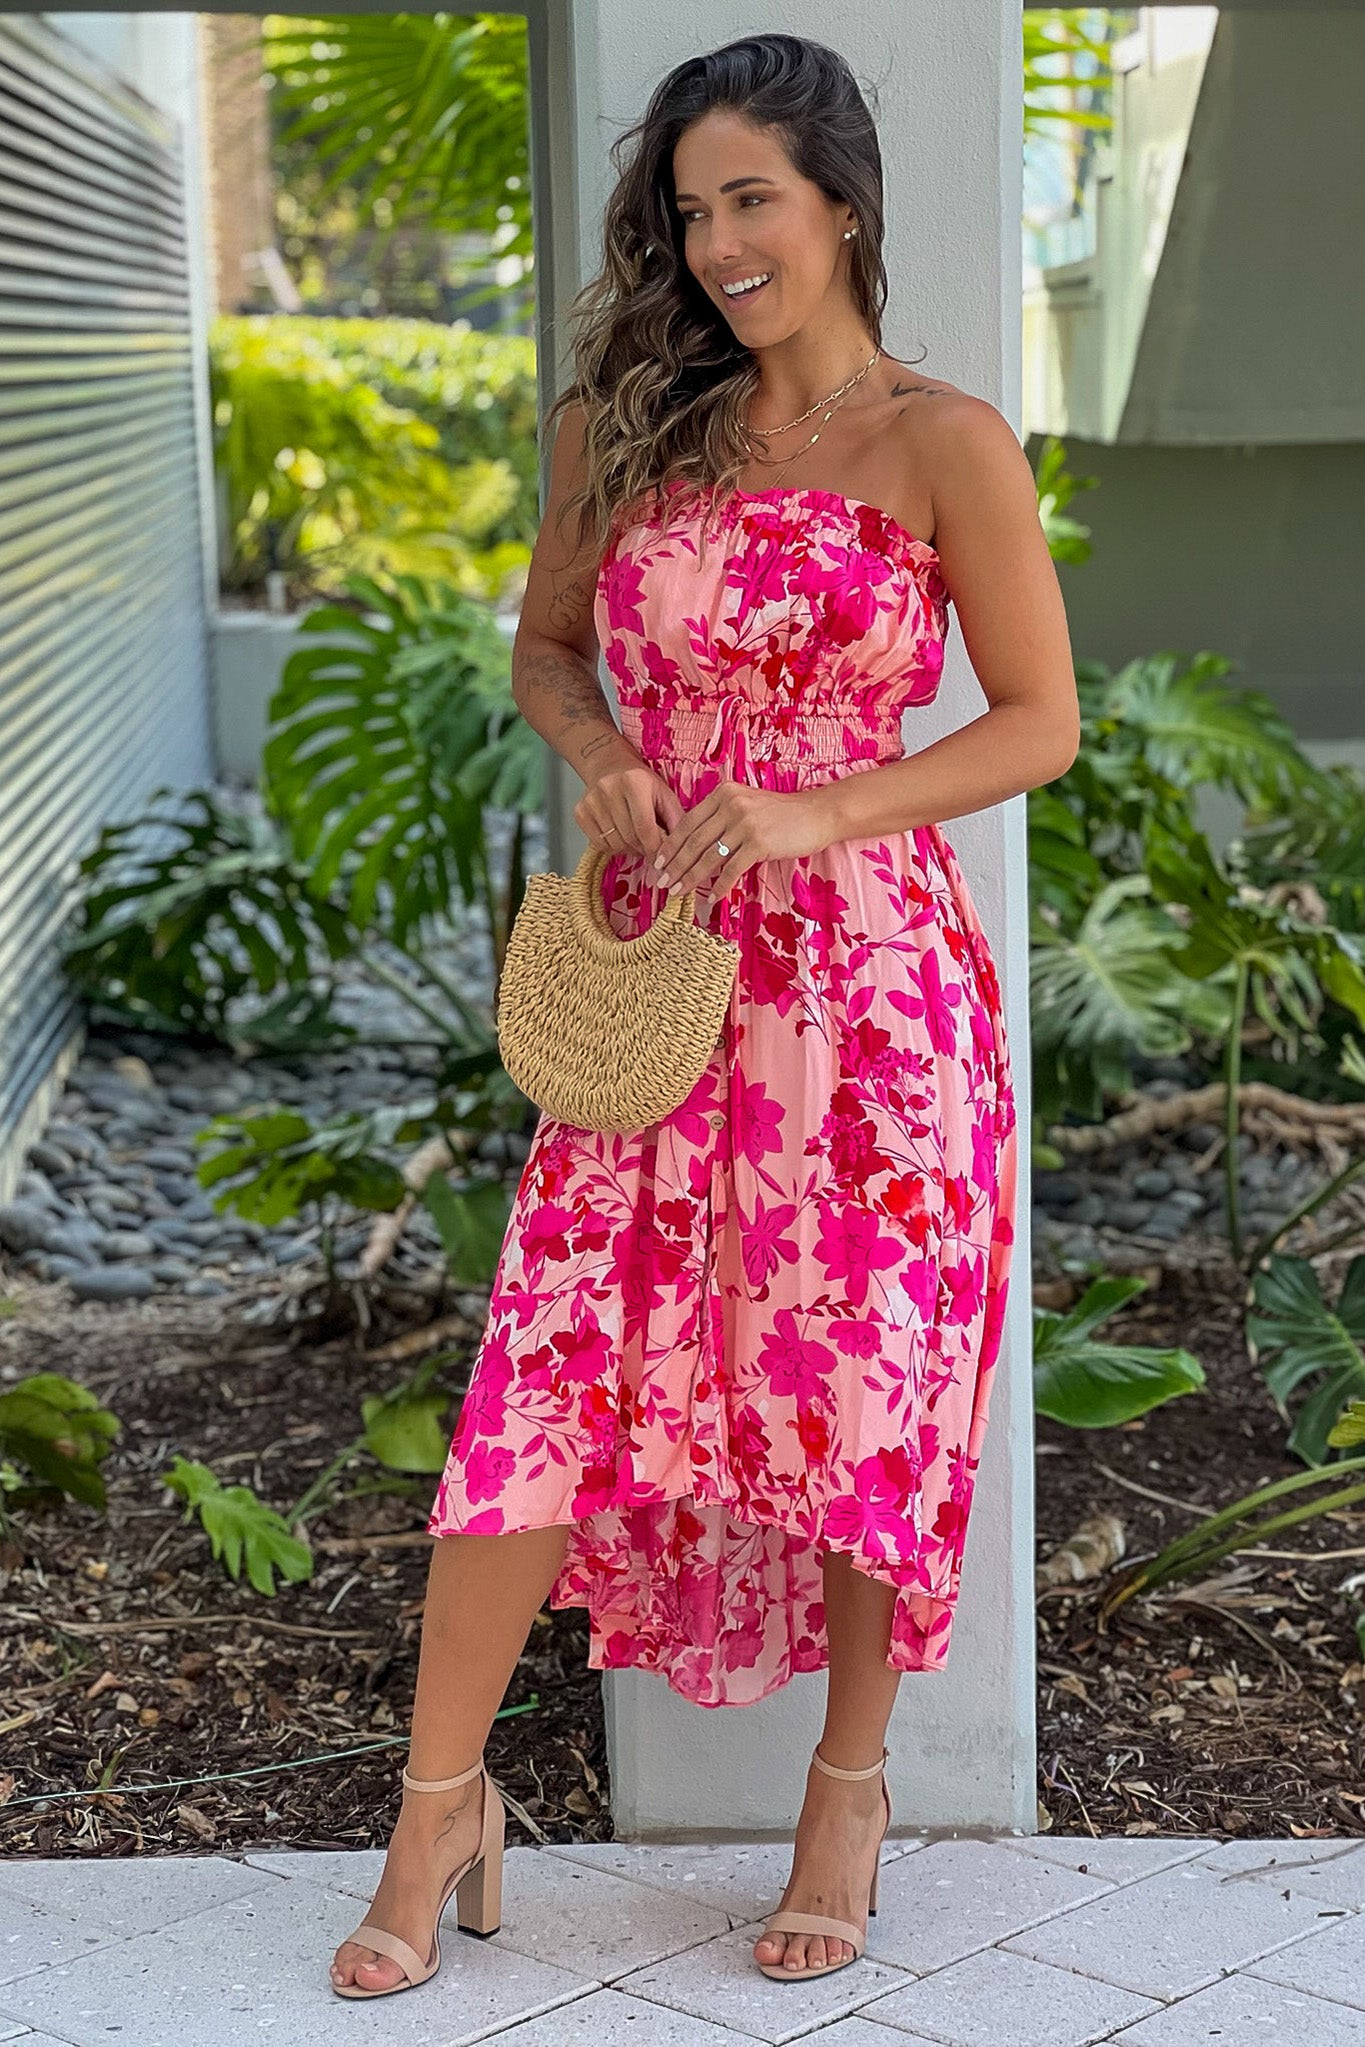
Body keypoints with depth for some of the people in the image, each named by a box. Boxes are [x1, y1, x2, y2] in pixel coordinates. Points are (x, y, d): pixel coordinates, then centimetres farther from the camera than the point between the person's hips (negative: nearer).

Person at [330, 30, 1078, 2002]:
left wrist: (821, 811, -13)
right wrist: (600, 756, -3)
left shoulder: (943, 442, -3)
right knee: (550, 1376, 0)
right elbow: (547, 646, 19)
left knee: (862, 1382, 6)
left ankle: (852, 1779, 27)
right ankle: (444, 1805, 13)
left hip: (869, 971, -2)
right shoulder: (624, 427, 7)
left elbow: (1040, 719, -1)